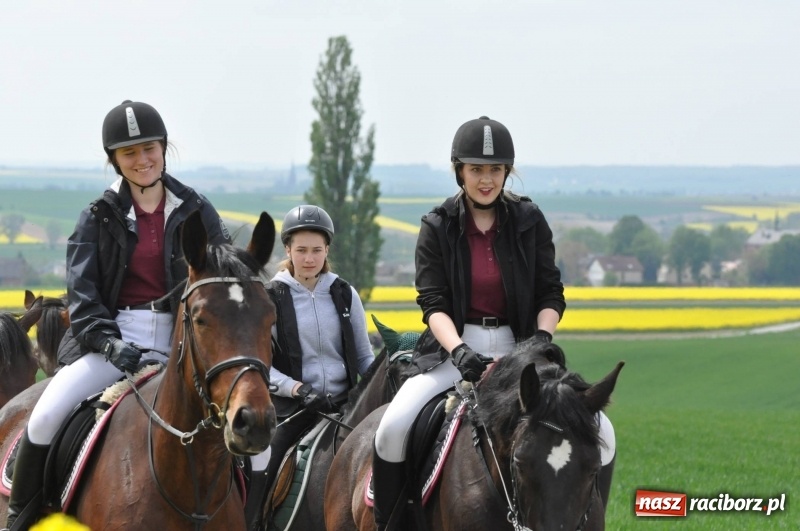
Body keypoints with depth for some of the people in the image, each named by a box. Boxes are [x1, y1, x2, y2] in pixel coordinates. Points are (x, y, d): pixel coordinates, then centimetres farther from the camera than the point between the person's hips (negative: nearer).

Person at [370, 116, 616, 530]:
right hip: (453, 347, -1)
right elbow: (432, 302, -8)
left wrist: (542, 337, -17)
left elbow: (550, 294, 5)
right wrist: (459, 351, -27)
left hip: (515, 348, 1)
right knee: (393, 427, -26)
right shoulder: (437, 228, 0)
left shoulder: (530, 222, 4)